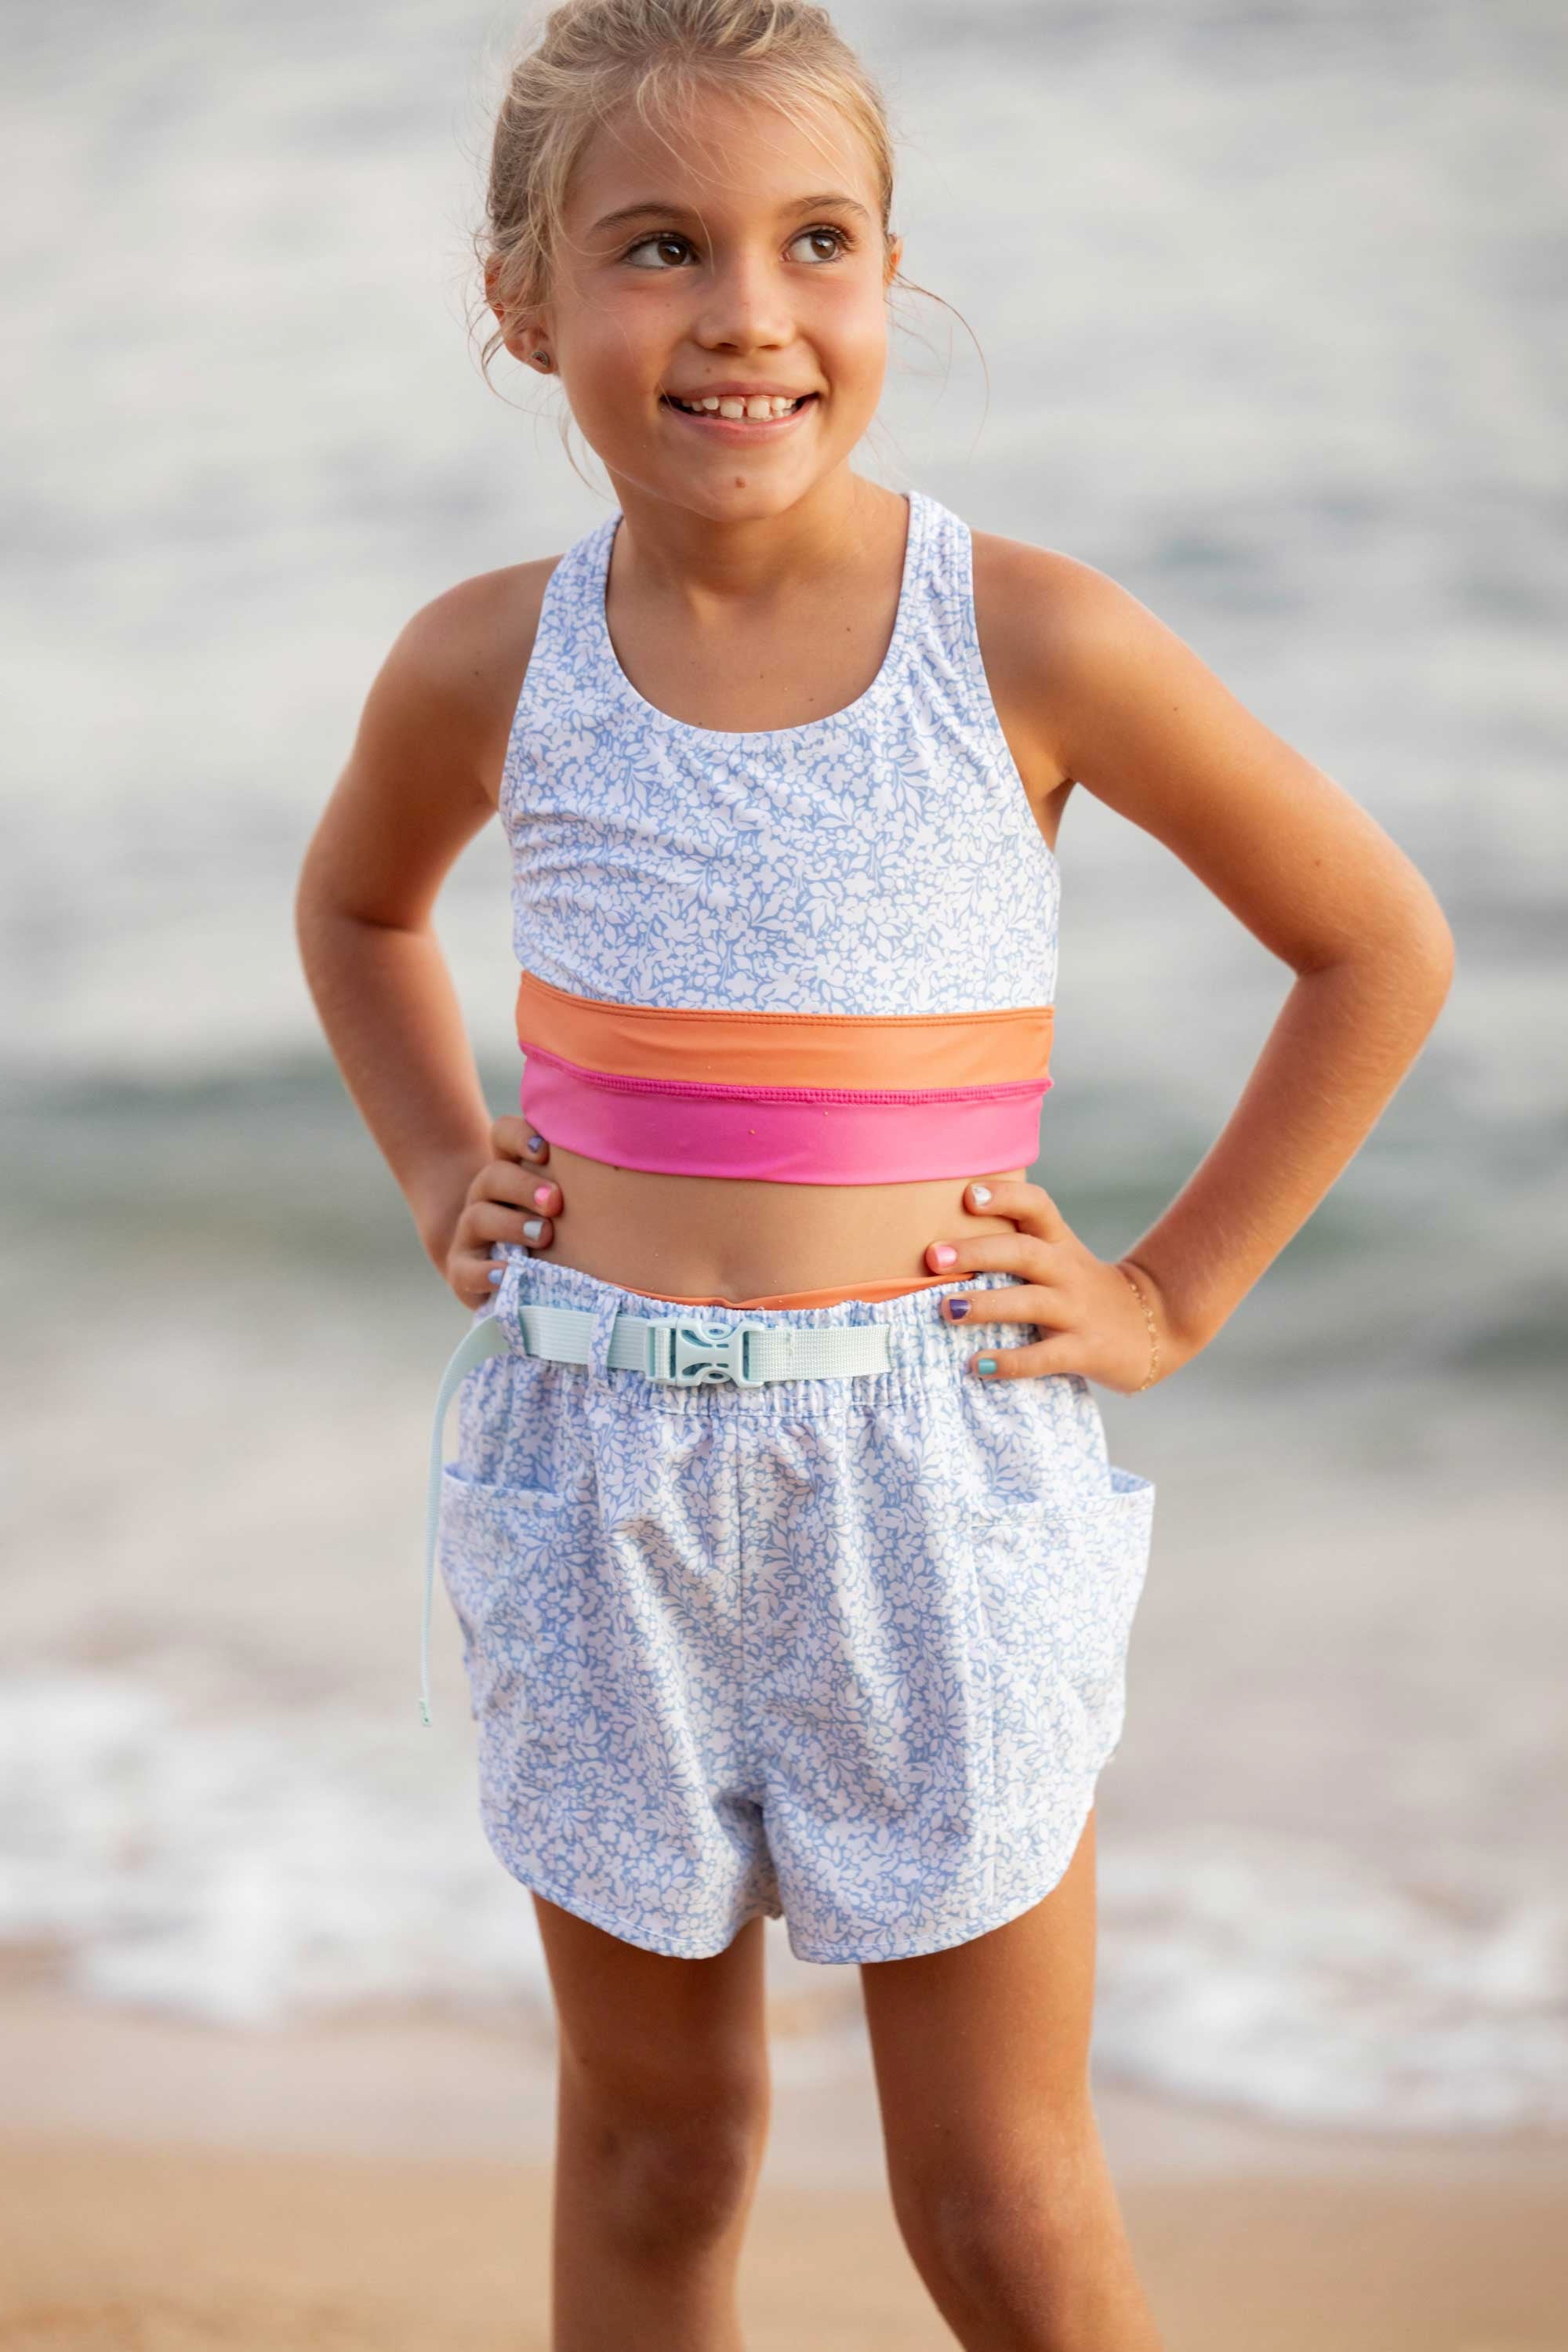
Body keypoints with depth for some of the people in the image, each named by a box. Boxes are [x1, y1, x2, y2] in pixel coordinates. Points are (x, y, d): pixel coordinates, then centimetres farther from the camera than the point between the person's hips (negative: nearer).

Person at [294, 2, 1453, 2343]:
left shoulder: (1032, 643, -10)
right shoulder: (489, 668, -2)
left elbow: (1380, 943, 2)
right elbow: (358, 909, 22)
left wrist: (1173, 1295, -1)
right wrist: (439, 1173, 9)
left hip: (937, 1464, -2)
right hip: (594, 1467, 2)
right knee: (648, 2150, 14)